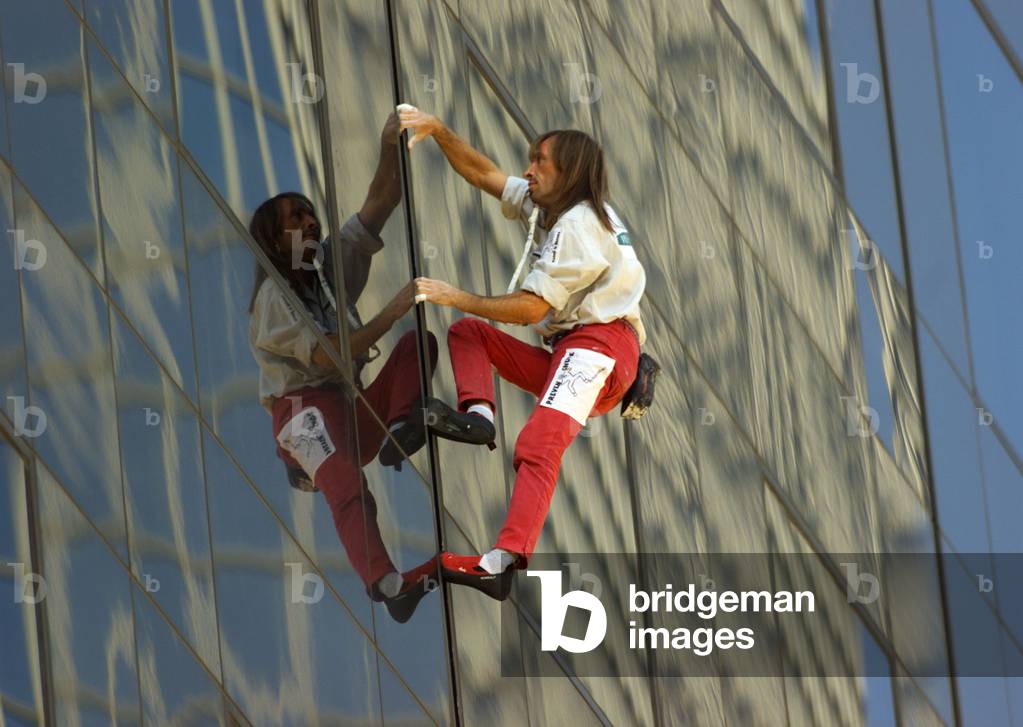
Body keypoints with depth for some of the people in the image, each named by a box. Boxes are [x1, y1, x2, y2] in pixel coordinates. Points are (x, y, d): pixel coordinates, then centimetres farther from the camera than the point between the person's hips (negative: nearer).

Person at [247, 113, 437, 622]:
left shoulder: (334, 264, 13)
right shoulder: (273, 297, -7)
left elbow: (381, 203, 4)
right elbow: (328, 356, -20)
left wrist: (391, 145, -12)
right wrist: (391, 312, -23)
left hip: (354, 411, 7)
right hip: (304, 407, -7)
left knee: (419, 340, -5)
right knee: (346, 485, -36)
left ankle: (401, 430, -27)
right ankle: (382, 581, -58)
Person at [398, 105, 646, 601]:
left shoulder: (576, 225, -7)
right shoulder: (552, 207, 22)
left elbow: (531, 308, -13)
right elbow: (484, 175, 25)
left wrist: (456, 298, -7)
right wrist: (438, 131, 12)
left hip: (599, 343, -11)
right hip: (566, 352, 11)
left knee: (537, 445, -32)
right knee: (467, 332, 16)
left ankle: (503, 561, -52)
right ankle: (477, 414, -15)